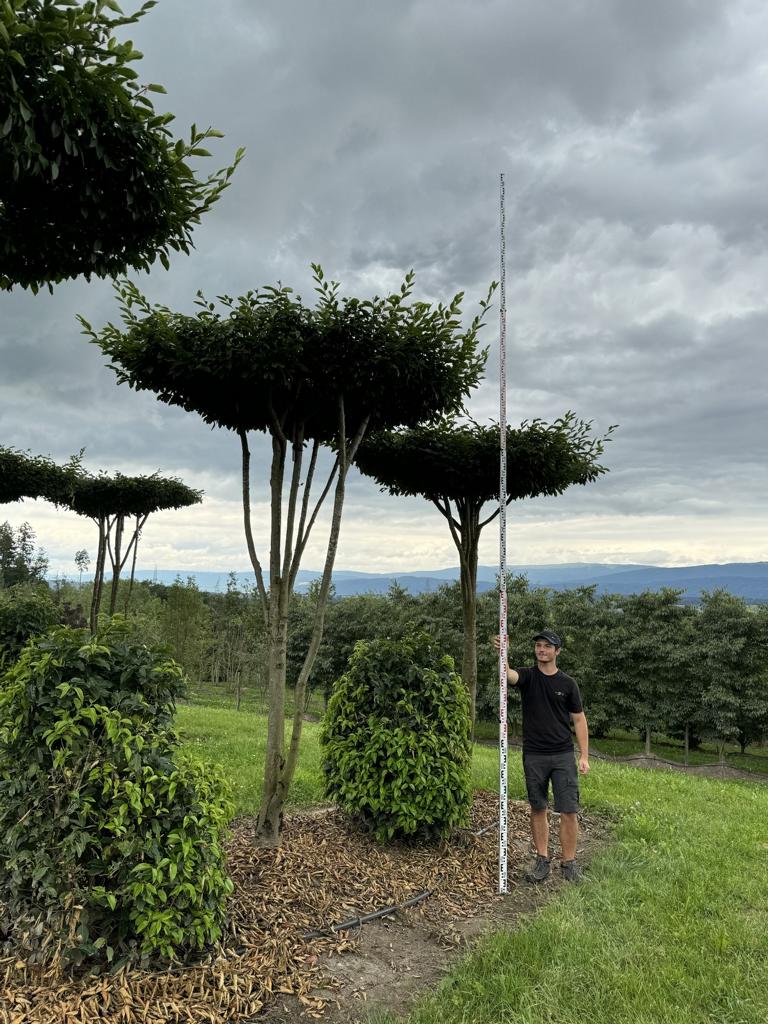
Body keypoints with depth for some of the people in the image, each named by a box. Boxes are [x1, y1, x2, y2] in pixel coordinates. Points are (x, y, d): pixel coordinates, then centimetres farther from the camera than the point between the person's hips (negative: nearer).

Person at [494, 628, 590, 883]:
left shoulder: (567, 683, 2)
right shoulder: (527, 677, 0)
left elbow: (579, 719, 5)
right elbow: (508, 674, -23)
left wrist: (584, 755, -2)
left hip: (563, 756, 0)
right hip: (533, 755, 1)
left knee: (568, 811, -2)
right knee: (538, 809, 10)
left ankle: (569, 862, 13)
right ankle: (542, 859, 22)